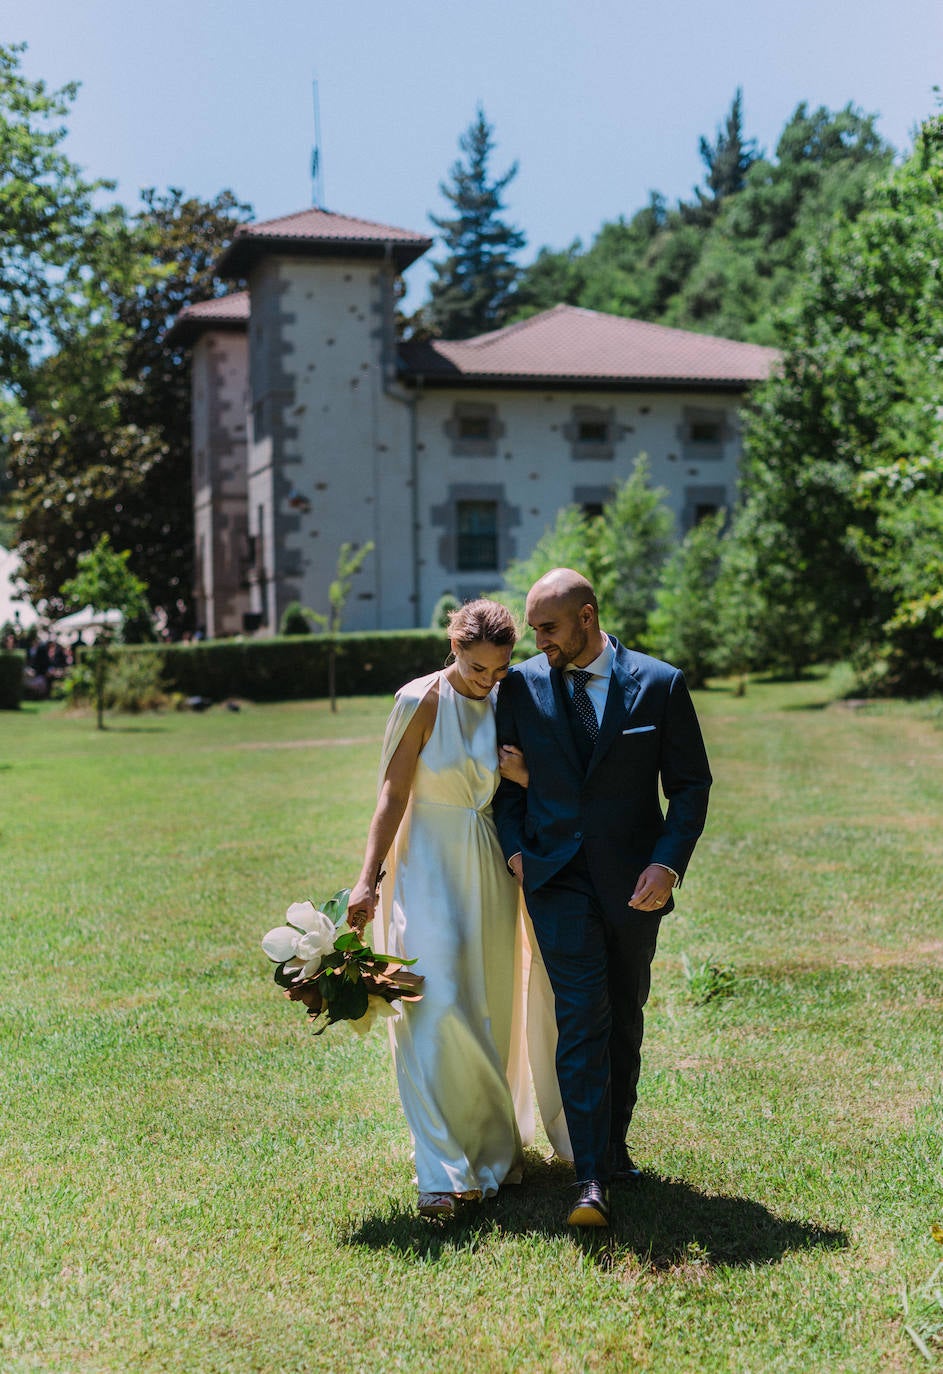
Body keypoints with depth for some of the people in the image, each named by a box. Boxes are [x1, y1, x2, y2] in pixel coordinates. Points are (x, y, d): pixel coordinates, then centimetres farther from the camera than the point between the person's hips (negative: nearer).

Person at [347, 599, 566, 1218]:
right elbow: (392, 796, -10)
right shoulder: (421, 702, -10)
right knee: (436, 1009, -11)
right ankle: (445, 1172, -7)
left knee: (490, 1011, 12)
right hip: (429, 866, -4)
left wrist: (525, 773, -13)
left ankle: (494, 1148, 29)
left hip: (490, 867, 4)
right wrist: (368, 879, -15)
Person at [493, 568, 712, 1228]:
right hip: (557, 876, -1)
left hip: (634, 881, 1)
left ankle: (613, 1145, 31)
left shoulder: (660, 684, -3)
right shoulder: (521, 685, 1)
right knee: (582, 1017, -11)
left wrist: (668, 863, -10)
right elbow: (506, 776, 12)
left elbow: (691, 782, 1)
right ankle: (592, 1180, -10)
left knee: (625, 1018, 13)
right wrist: (513, 847, -2)